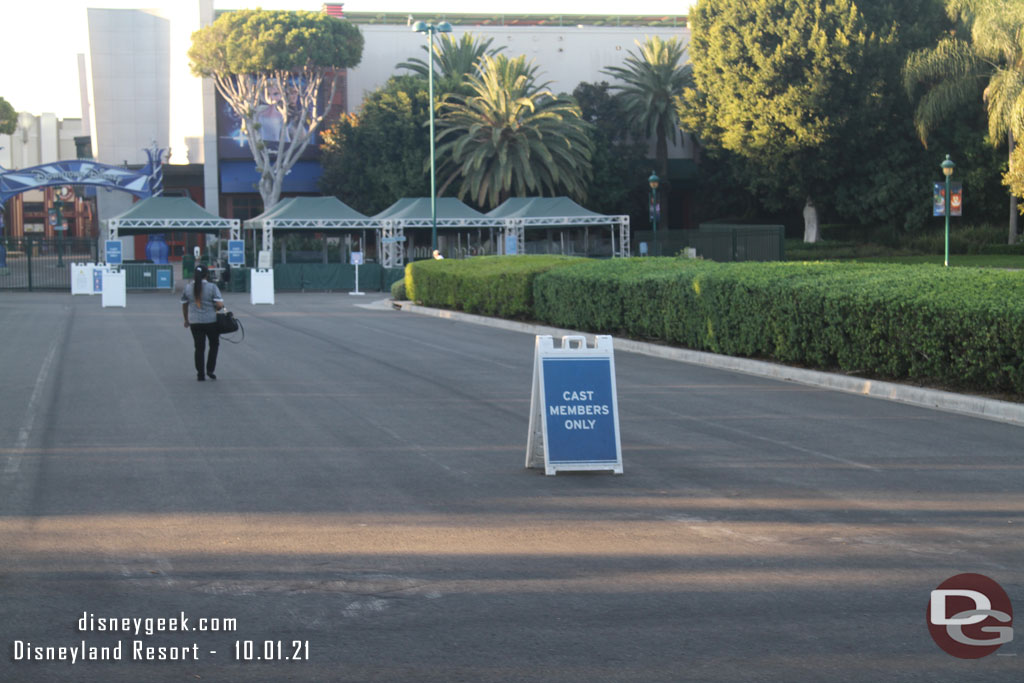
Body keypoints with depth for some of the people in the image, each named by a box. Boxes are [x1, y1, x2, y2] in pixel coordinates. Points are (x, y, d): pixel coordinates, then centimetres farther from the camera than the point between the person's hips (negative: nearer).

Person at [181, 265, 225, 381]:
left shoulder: (188, 288, 1)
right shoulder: (212, 287, -9)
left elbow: (184, 305, 10)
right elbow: (220, 304, -15)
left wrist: (186, 319, 23)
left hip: (195, 322, 2)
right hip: (211, 321, -2)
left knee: (199, 348, 7)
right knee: (214, 344, 17)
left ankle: (200, 374, 7)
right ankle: (210, 369, 9)